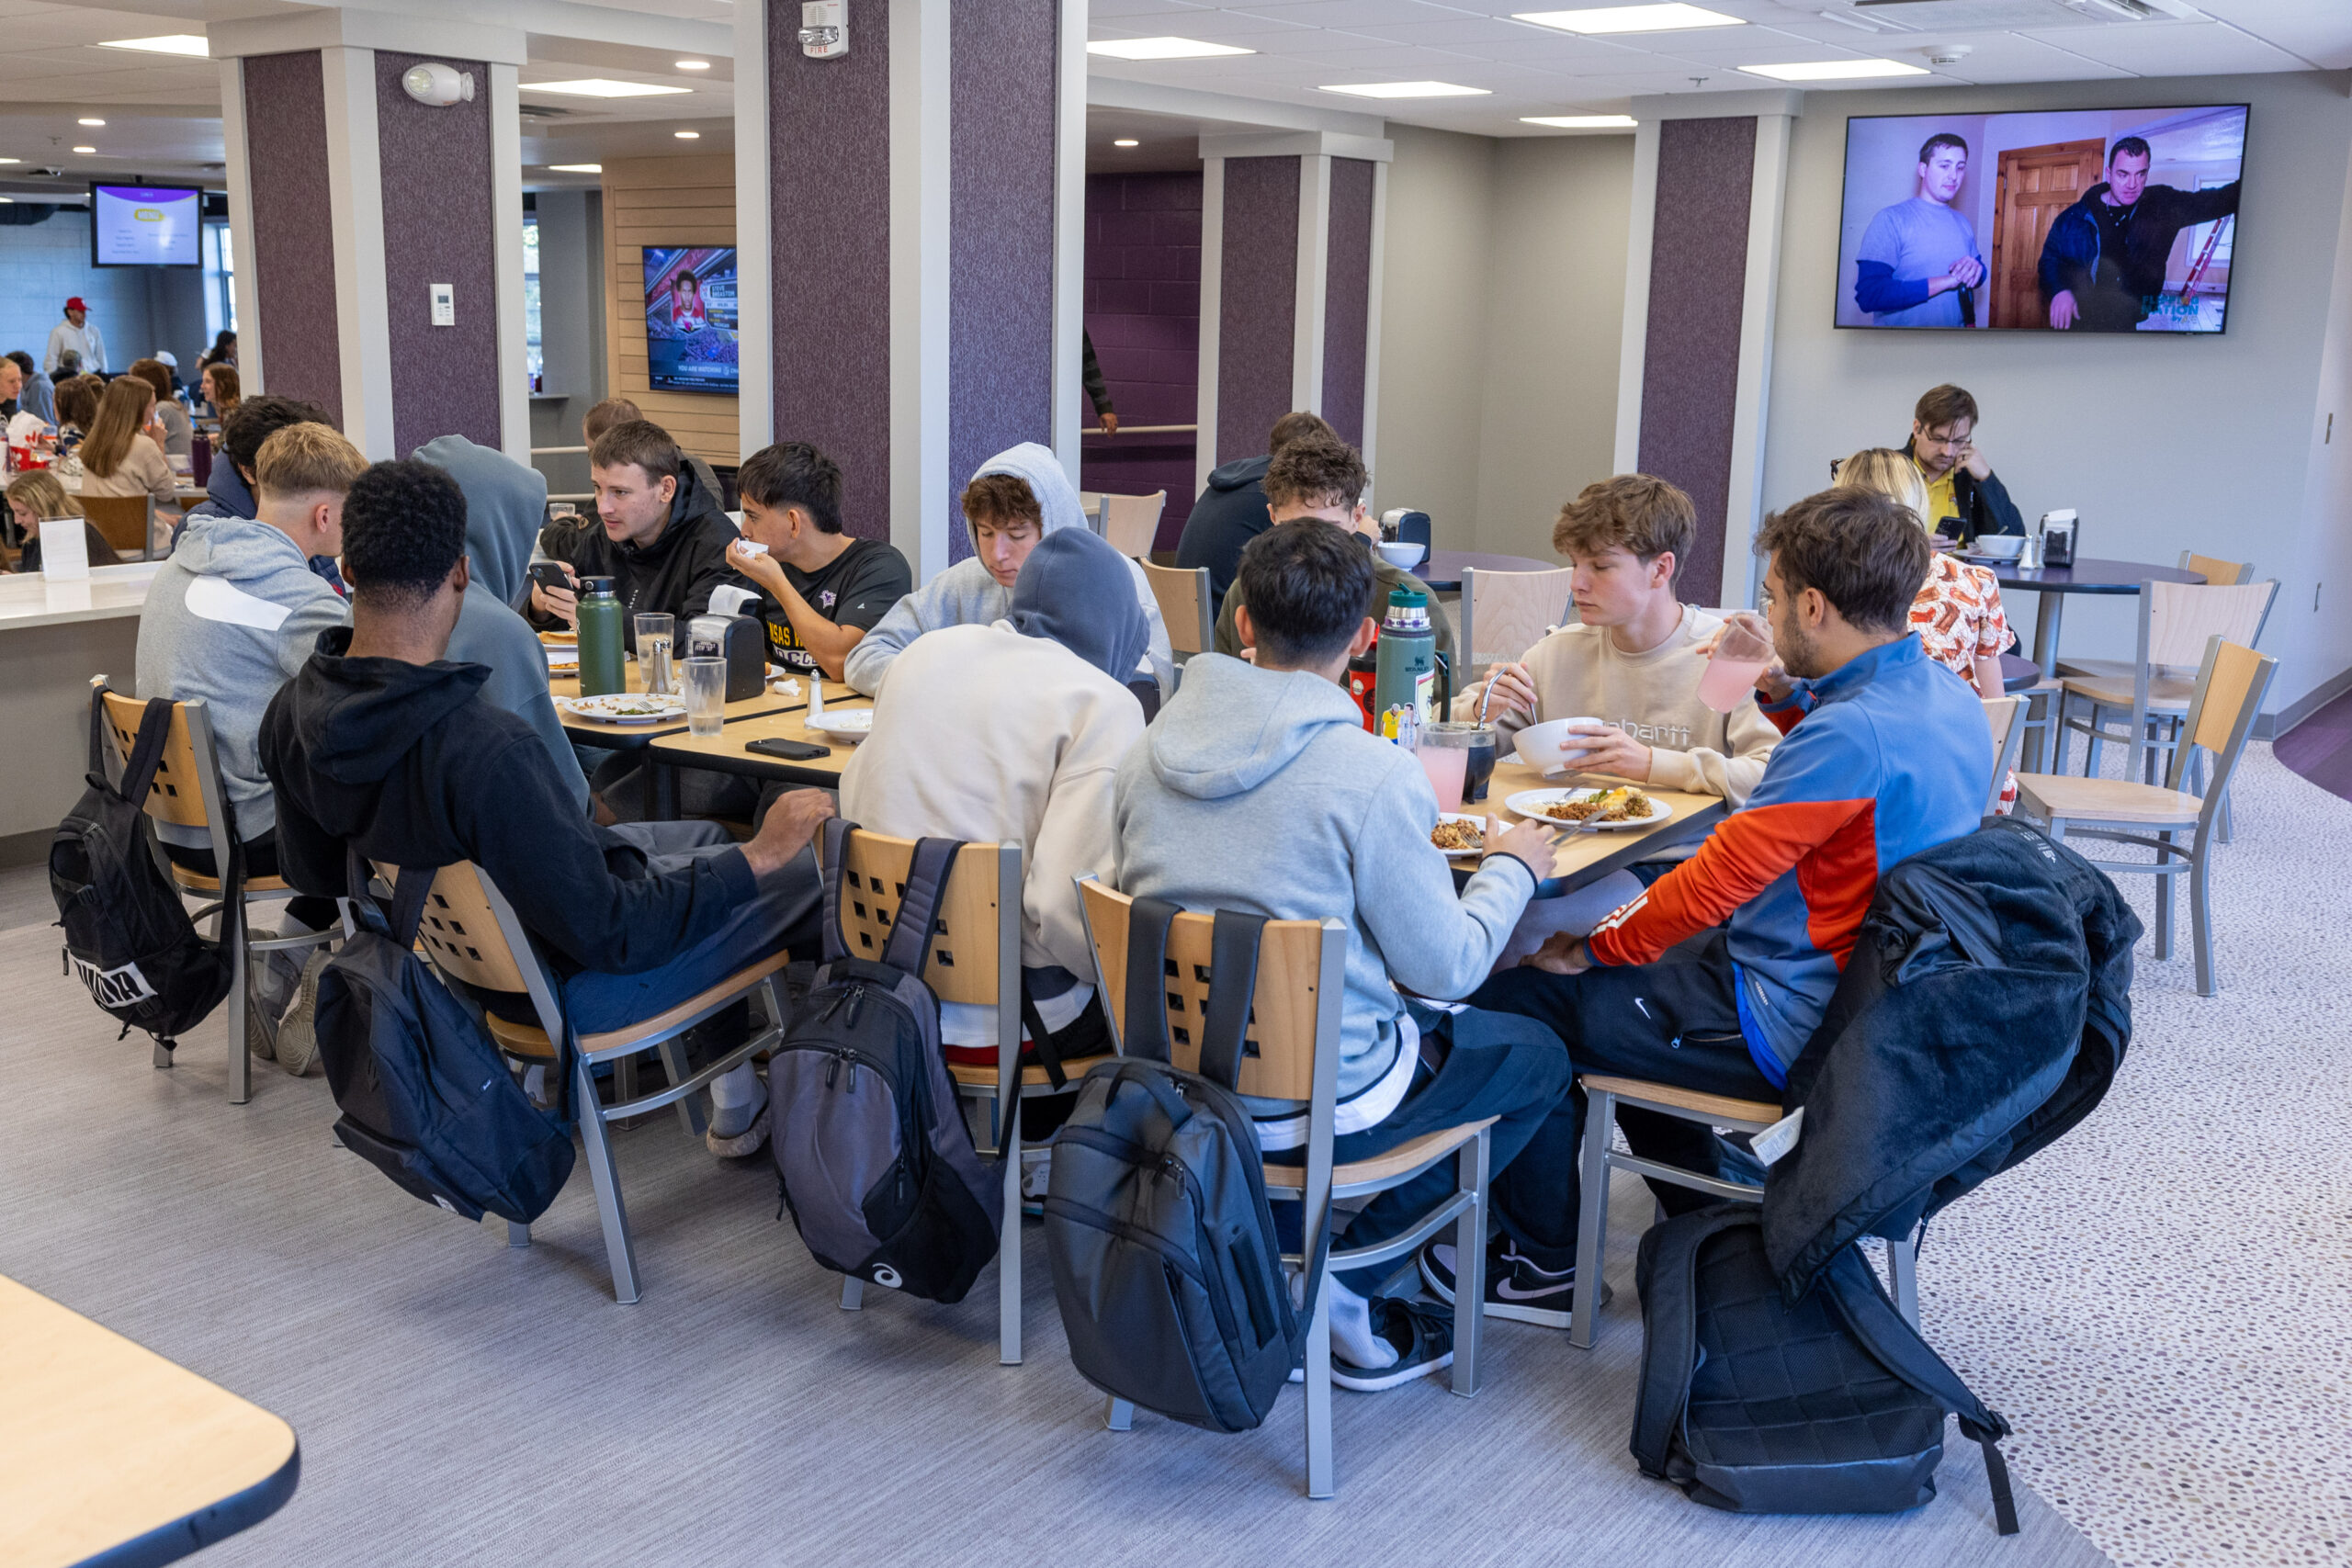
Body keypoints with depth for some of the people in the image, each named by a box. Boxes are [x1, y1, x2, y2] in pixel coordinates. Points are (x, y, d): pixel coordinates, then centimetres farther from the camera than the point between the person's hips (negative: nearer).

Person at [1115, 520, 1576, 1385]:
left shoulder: (1150, 749, -2)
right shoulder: (1373, 773, -20)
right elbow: (1447, 966, -13)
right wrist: (1512, 866, 6)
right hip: (1314, 1102, -6)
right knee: (1537, 1056, 19)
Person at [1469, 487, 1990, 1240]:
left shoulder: (1852, 732, -27)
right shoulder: (1944, 697, 3)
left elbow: (1716, 880, -25)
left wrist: (1592, 949, -11)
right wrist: (1784, 691, 11)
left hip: (1792, 1024, -10)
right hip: (1875, 999, 10)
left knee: (1513, 999, -5)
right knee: (1644, 956, 28)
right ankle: (1699, 1206, 34)